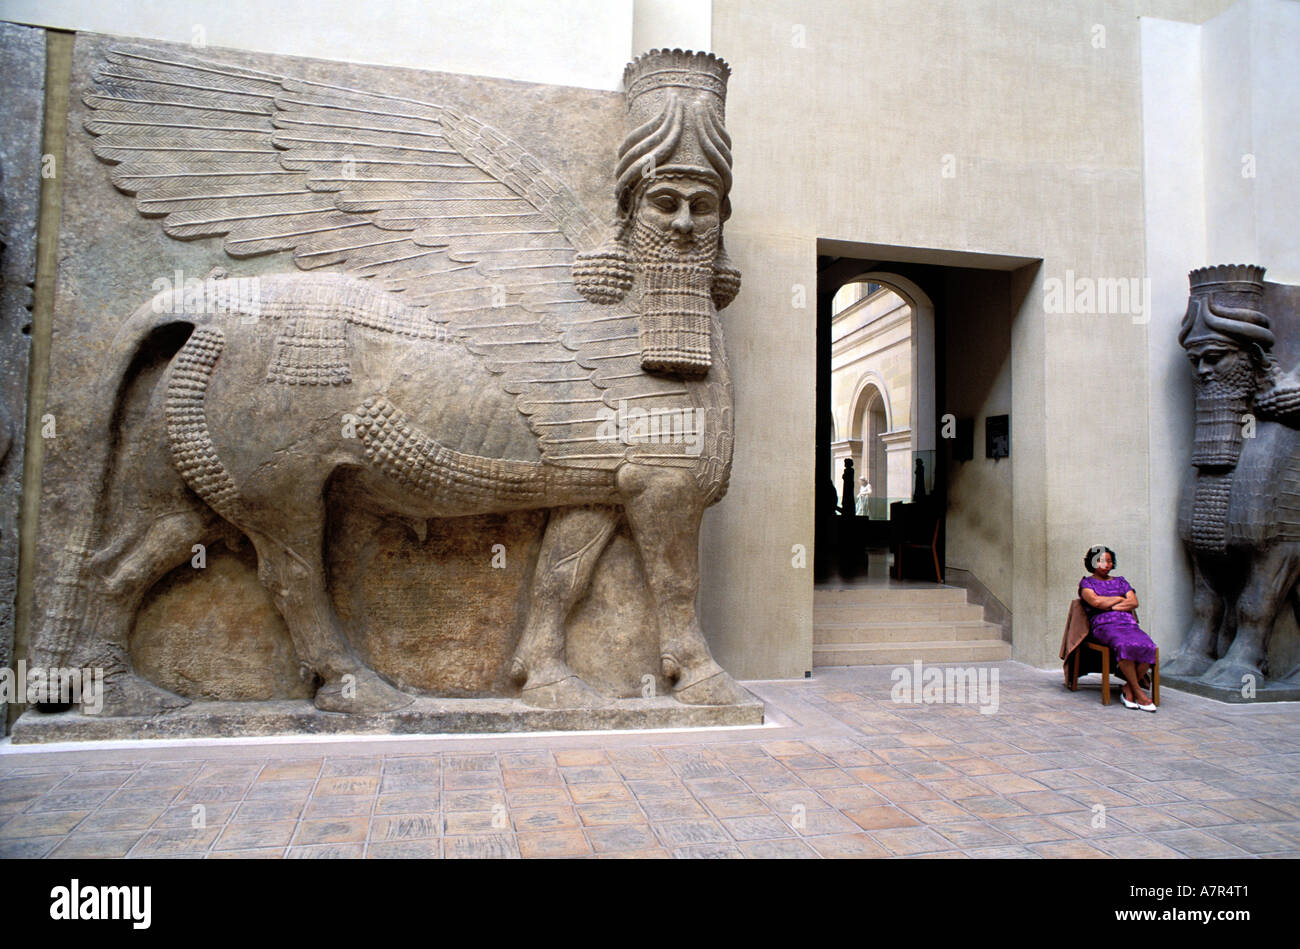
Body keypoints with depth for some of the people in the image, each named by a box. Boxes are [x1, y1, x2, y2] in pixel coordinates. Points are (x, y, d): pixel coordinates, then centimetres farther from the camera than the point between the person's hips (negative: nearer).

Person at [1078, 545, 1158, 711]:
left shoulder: (1121, 581, 28)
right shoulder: (1086, 583, 16)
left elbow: (1134, 602, 11)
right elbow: (1096, 601, -4)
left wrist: (1110, 606, -1)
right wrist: (1119, 599, 9)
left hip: (1128, 623, 4)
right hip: (1104, 625, -4)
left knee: (1148, 647, -31)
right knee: (1125, 645, -39)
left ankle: (1128, 689, -16)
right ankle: (1138, 691, -27)